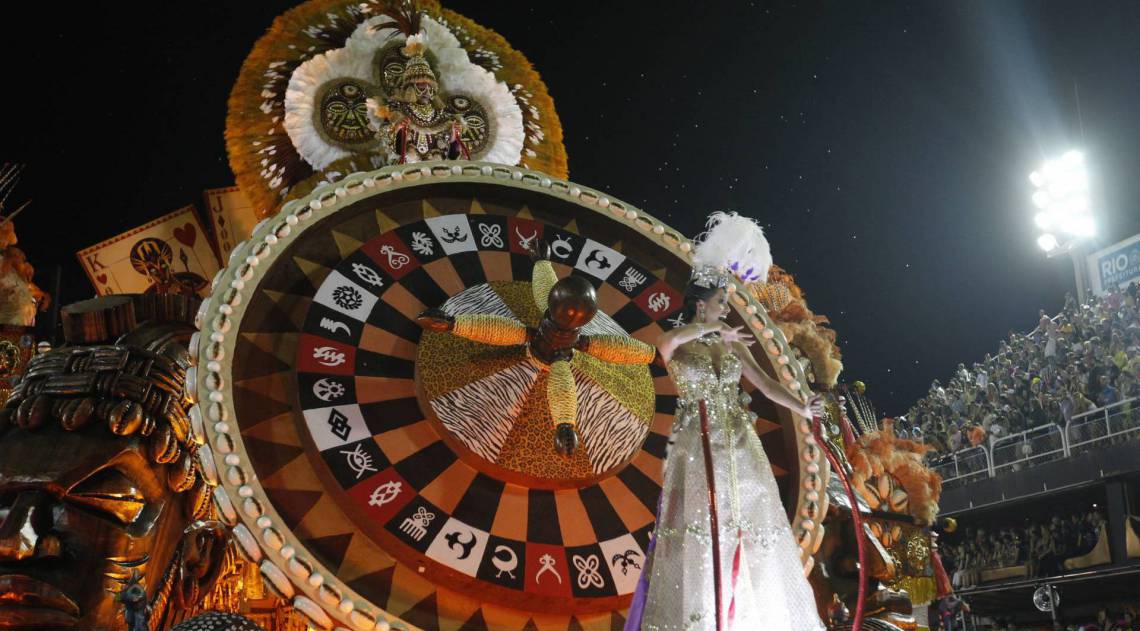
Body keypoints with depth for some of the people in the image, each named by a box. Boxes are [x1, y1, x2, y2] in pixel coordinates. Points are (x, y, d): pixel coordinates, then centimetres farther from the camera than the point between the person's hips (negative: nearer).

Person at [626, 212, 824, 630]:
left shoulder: (733, 345, 12)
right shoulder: (678, 344, 0)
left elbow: (765, 383, 3)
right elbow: (665, 345, -25)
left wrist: (801, 408, -12)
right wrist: (712, 330, -20)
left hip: (739, 444, 4)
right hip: (698, 445, -4)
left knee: (748, 524, 3)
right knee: (701, 530, -7)